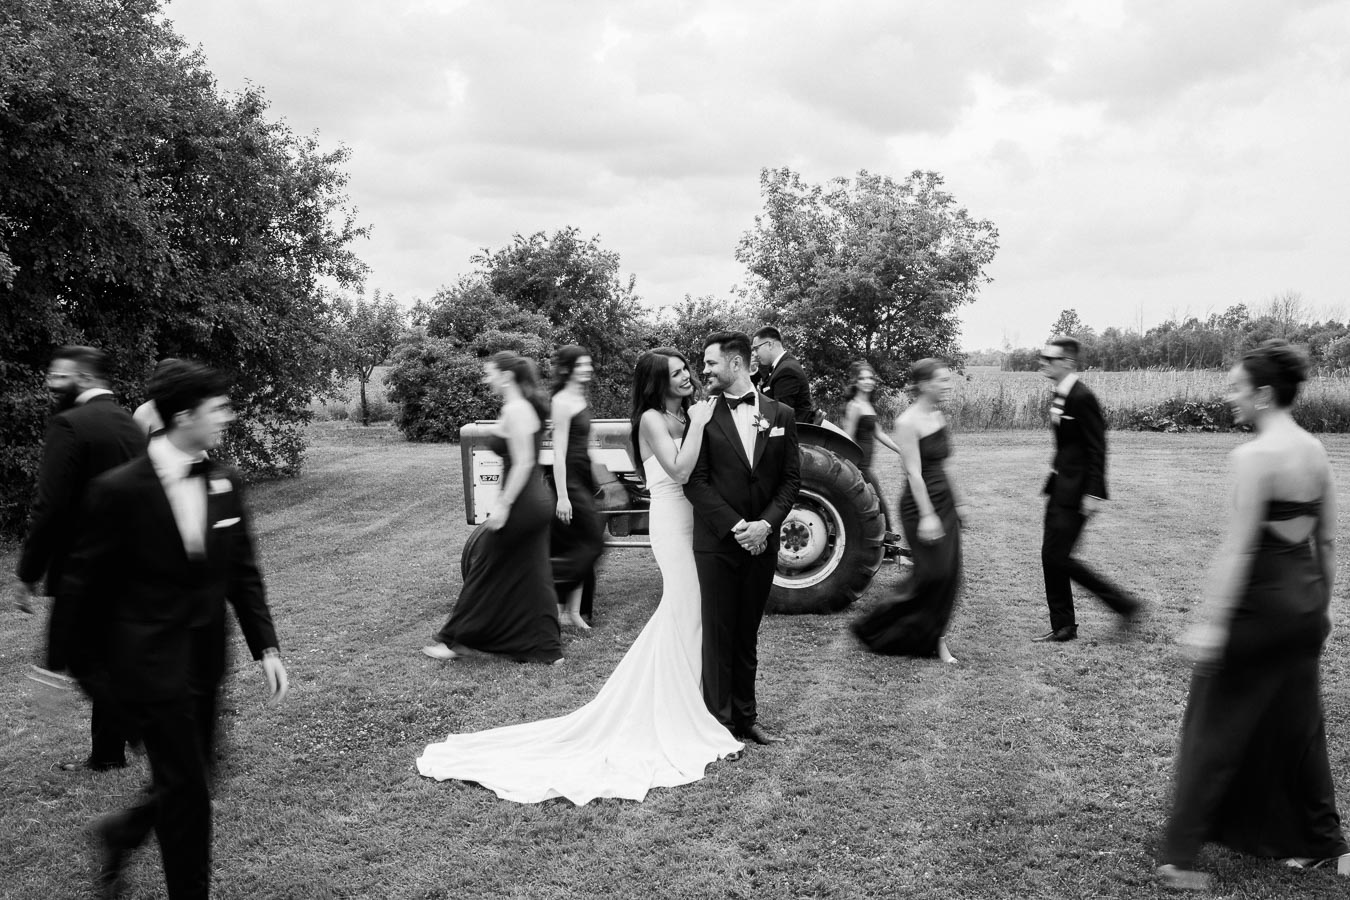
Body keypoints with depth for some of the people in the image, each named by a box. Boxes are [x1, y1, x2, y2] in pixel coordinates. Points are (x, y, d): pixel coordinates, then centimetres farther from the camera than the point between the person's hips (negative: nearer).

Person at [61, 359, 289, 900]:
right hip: (149, 662, -5)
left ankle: (120, 834, 45)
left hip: (205, 660, 6)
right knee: (186, 787, 1)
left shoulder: (226, 484, 1)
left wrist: (266, 648, 0)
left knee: (186, 781, 16)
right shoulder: (120, 489, -14)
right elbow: (85, 583, -6)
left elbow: (243, 574, 6)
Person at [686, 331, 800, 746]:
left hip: (761, 542, 3)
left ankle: (745, 717, 23)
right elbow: (695, 481, -7)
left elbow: (791, 478, 4)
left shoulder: (781, 414, 5)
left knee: (747, 635, 13)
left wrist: (764, 524, -10)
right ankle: (720, 723, 12)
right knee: (718, 634, 2)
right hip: (717, 544, -2)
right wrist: (735, 526, -15)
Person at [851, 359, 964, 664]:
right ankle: (874, 628, 8)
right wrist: (926, 515, -23)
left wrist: (957, 501, 20)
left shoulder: (939, 417, 10)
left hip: (944, 501, 8)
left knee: (948, 575, 6)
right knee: (932, 573, -7)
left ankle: (937, 640, 18)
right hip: (920, 505, -8)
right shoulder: (908, 422, -15)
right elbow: (914, 472, -19)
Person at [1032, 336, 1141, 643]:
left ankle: (1124, 604, 6)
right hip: (1059, 487, 10)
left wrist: (1094, 493, -20)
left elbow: (1097, 448, -18)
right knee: (1050, 556, 10)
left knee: (1058, 557, -8)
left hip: (1076, 491, -10)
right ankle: (1063, 626, 19)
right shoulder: (1057, 397, 11)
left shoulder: (1083, 398, -17)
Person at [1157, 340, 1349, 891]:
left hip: (1259, 603, -8)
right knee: (1300, 727, 20)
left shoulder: (1253, 456, -19)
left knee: (1215, 727, 2)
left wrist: (1212, 621, -21)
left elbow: (1239, 545, -22)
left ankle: (1179, 856, 9)